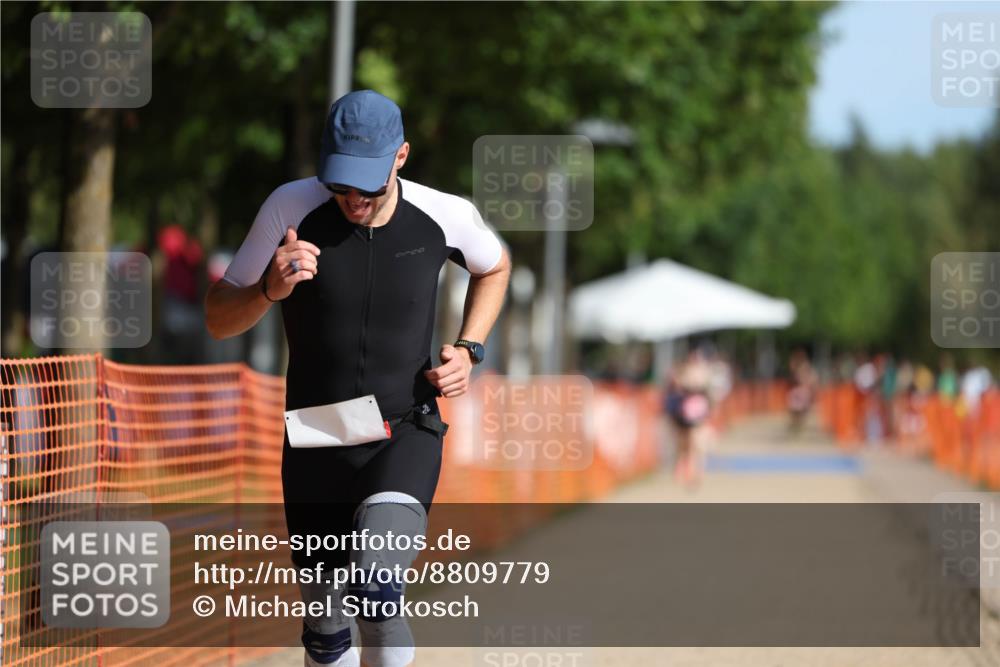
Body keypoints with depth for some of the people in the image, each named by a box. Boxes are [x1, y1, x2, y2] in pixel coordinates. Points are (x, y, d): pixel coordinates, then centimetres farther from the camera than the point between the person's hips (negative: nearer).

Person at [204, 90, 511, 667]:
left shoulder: (444, 216, -8)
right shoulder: (291, 209, -12)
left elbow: (495, 267, 17)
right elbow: (219, 321, -5)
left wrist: (469, 350, 3)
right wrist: (269, 290, -25)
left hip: (406, 435, -1)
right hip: (316, 444, 1)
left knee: (376, 588, -30)